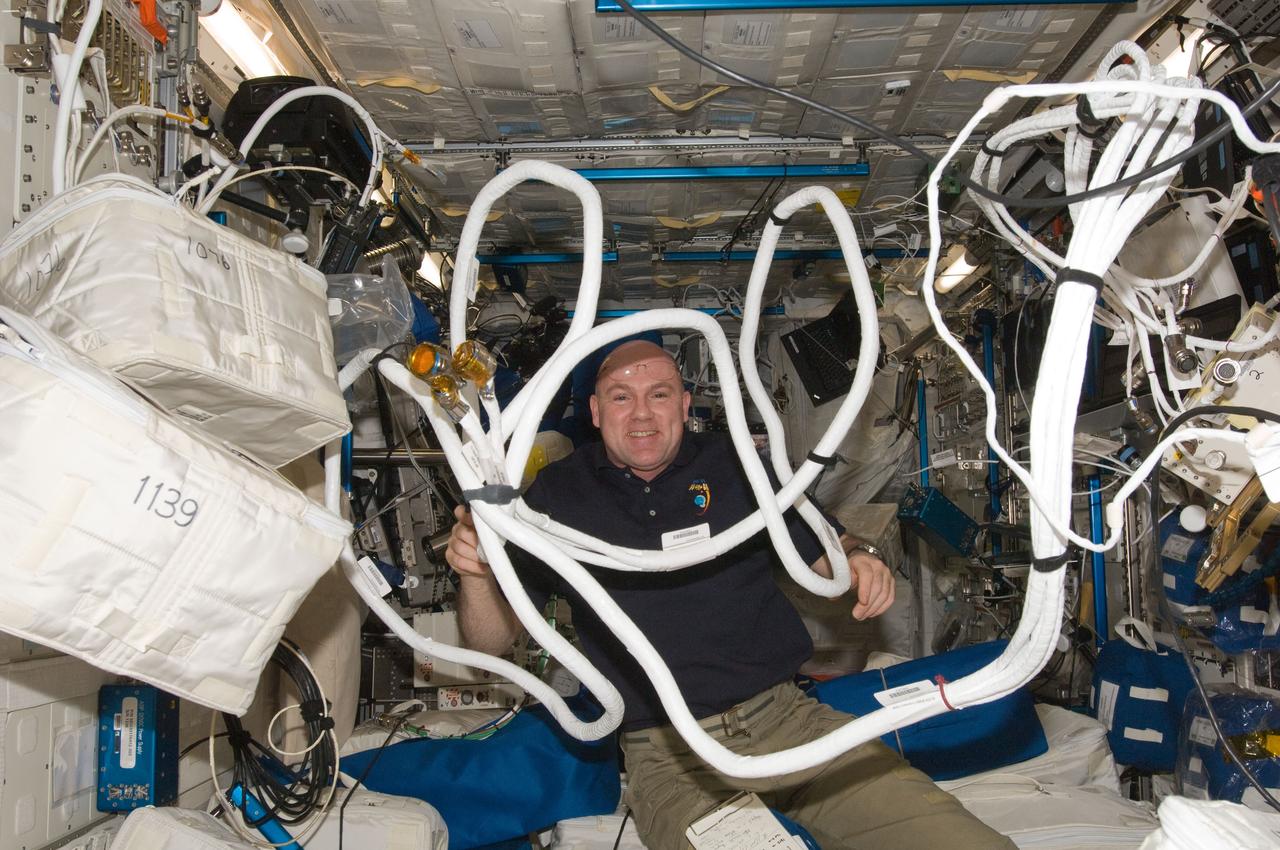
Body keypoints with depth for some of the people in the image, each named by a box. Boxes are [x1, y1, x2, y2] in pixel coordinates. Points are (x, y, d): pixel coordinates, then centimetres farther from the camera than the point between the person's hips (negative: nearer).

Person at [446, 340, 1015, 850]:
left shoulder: (735, 465, 10)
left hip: (785, 717, 2)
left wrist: (857, 562, -8)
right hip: (667, 755, -2)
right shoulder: (559, 495, 7)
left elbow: (822, 554, 16)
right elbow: (492, 641, 7)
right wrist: (475, 574, -15)